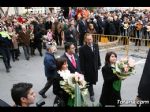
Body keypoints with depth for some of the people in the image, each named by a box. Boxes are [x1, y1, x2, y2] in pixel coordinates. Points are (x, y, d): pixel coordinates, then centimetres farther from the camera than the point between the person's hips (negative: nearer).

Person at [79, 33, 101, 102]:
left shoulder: (96, 46, -2)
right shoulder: (82, 49, -19)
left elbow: (98, 56, 7)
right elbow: (81, 61, -17)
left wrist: (99, 64, 8)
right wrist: (82, 70, -15)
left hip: (95, 67, 5)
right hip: (87, 68, -5)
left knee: (93, 80, 19)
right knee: (89, 81, 10)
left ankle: (89, 88, 46)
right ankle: (91, 94, 26)